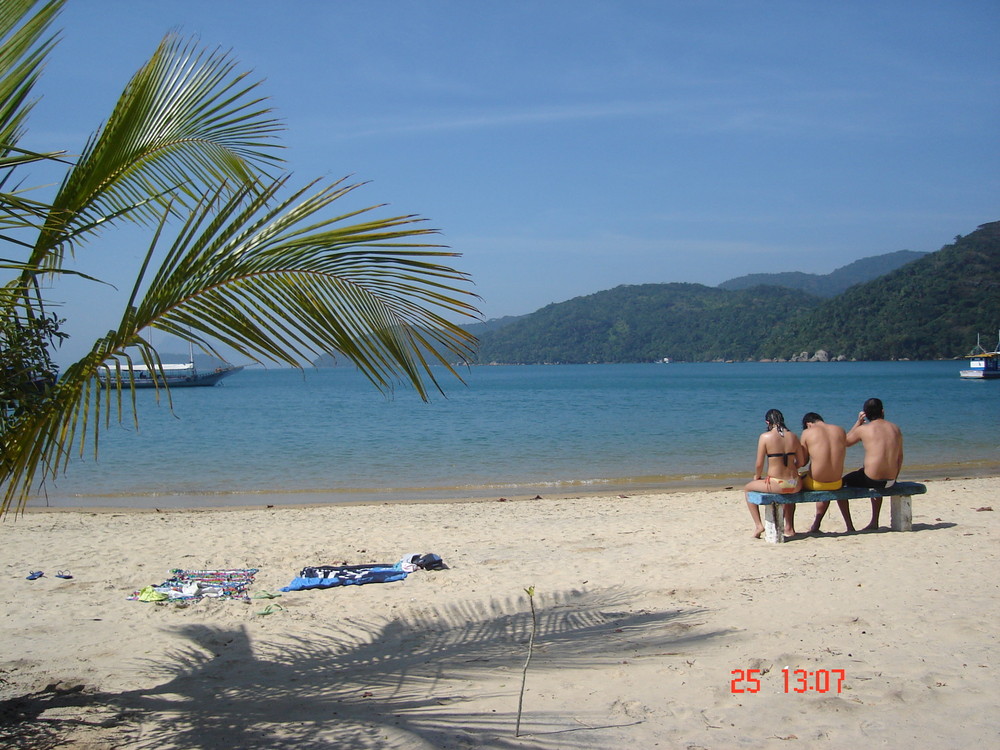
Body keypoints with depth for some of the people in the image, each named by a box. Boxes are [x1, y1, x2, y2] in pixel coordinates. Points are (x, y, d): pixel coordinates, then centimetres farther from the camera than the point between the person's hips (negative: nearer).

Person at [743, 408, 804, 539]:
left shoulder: (765, 437, -9)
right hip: (795, 486, 5)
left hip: (776, 485, -5)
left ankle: (758, 525, 17)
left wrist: (756, 478, 13)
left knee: (748, 488, 23)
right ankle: (789, 528, 40)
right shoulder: (793, 436, 4)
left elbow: (759, 464, -7)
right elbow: (801, 462, 9)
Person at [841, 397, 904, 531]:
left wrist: (858, 422, 18)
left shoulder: (863, 429, -7)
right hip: (891, 481, 6)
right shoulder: (896, 429, 6)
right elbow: (900, 457, 15)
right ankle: (874, 523, 45)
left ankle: (849, 527, 15)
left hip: (870, 478, -5)